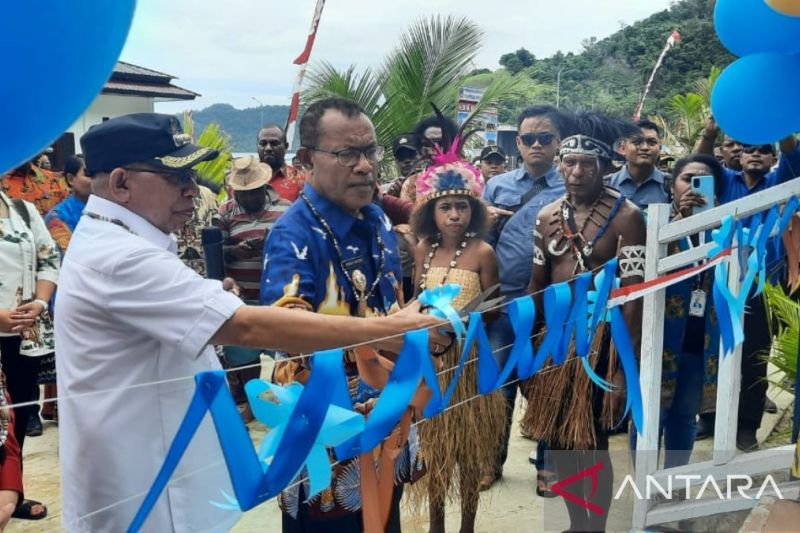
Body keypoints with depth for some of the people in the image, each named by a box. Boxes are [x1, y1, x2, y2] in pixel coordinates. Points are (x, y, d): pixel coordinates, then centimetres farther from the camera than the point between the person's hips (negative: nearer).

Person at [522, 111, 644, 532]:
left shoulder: (626, 216, -11)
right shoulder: (548, 216, 6)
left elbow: (634, 296, -13)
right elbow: (537, 286, 11)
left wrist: (624, 365, -16)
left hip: (601, 338, -5)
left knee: (592, 443, 2)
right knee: (559, 439, 13)